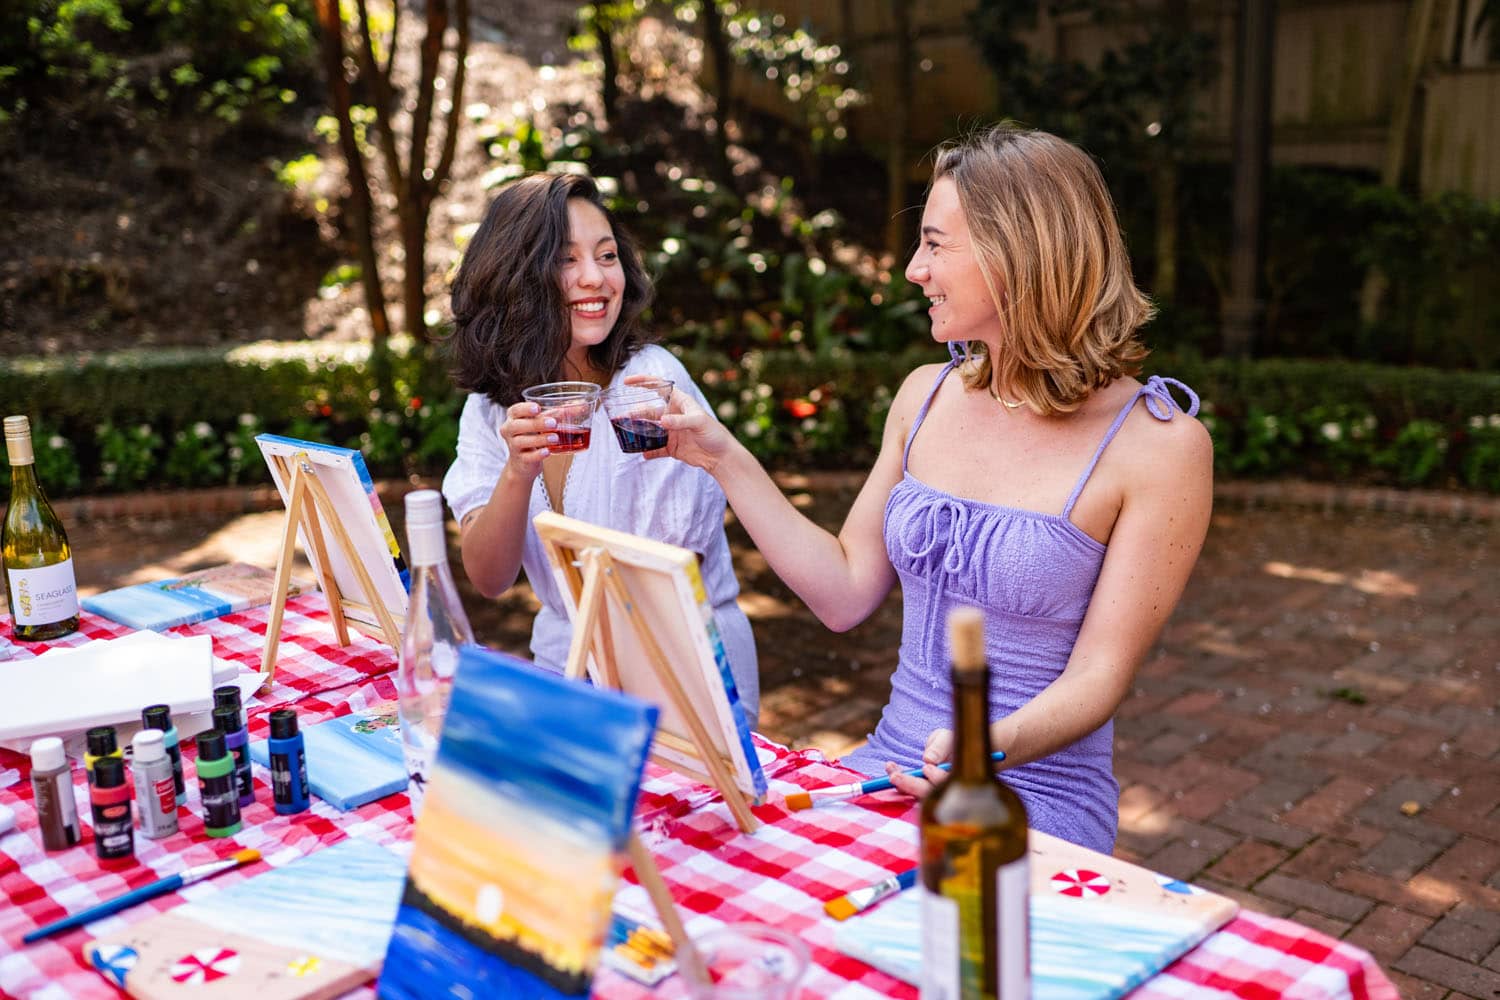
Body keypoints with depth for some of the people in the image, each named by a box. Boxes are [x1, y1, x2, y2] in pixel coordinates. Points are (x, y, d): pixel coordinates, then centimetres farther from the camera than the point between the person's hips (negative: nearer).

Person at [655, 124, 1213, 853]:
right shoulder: (927, 396, 6)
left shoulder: (1158, 444, -11)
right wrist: (724, 459, 4)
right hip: (890, 769, 5)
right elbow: (847, 593, 7)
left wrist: (991, 745, -31)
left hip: (1034, 800, -5)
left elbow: (1098, 675, -11)